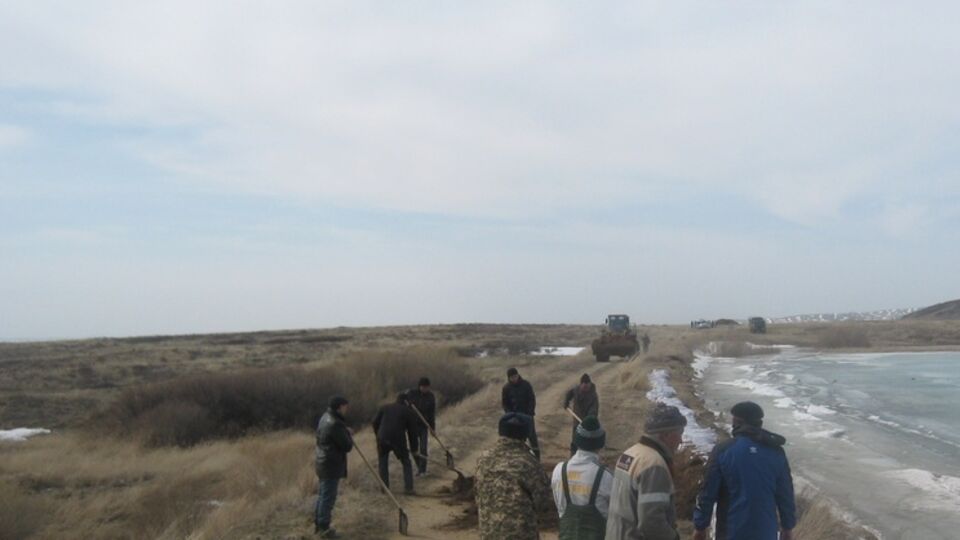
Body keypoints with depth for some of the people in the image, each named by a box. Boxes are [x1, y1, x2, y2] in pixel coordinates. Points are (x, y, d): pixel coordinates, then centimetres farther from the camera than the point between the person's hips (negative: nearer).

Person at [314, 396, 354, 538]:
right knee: (328, 497, 0)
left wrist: (345, 432, 9)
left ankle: (318, 524, 30)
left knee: (323, 495, 20)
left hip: (324, 463, 11)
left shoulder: (326, 417, 8)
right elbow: (347, 446, -20)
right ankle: (324, 528, 8)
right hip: (331, 465, -11)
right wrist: (348, 435, -3)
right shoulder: (335, 425, -25)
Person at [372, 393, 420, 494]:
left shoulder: (385, 408, 17)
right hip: (398, 440, -2)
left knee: (383, 463, 22)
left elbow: (375, 422, 12)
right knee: (406, 463, 15)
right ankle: (408, 488, 7)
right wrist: (414, 448, 17)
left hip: (382, 439, 2)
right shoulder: (409, 412, 10)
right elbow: (412, 432, 10)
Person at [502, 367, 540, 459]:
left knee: (532, 435, 2)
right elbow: (505, 403, 2)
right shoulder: (506, 388, -3)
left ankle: (536, 457, 10)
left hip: (527, 414, -1)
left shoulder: (525, 384, -7)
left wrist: (530, 412, -14)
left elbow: (532, 399, -4)